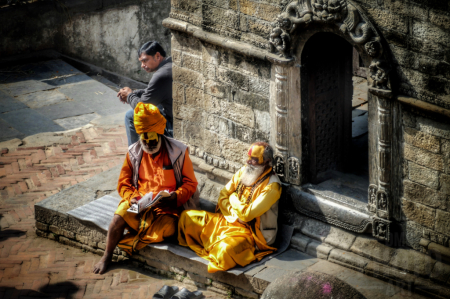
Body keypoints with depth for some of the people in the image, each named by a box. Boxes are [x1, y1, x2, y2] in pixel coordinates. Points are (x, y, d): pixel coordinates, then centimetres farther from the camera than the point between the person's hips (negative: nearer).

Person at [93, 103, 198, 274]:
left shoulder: (178, 152, -4)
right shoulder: (134, 153, 4)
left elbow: (190, 183, -1)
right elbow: (124, 183, 9)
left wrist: (174, 197, -20)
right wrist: (131, 197, -14)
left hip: (166, 205, -2)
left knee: (165, 229, -32)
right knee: (118, 218, -26)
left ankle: (130, 243, -9)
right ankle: (107, 257, -5)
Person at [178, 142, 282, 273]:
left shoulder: (271, 186, -20)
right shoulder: (243, 172, 3)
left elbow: (247, 214, -25)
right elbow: (223, 195, 6)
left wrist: (234, 199, -7)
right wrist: (234, 214, -11)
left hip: (249, 232, -8)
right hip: (228, 220, 8)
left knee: (225, 249, -39)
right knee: (187, 216, 2)